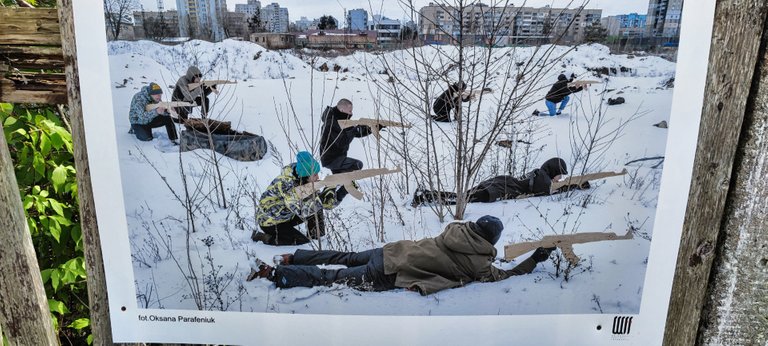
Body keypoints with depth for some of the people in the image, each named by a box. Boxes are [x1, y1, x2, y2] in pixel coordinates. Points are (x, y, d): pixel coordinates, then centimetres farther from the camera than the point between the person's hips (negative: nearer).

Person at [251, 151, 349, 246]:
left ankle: (316, 239, 7)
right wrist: (322, 197, -42)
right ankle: (263, 237, -3)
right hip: (270, 222, -7)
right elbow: (301, 211, -40)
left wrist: (342, 193, -23)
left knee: (316, 208, -6)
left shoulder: (306, 182, -10)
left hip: (286, 217, 7)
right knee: (303, 242, -15)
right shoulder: (285, 183, -32)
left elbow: (326, 203, -8)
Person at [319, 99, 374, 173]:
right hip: (330, 159, -10)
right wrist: (354, 130, -31)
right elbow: (341, 143, -31)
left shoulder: (342, 121, 7)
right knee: (358, 164, -19)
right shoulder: (332, 123, -23)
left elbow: (358, 133, 11)